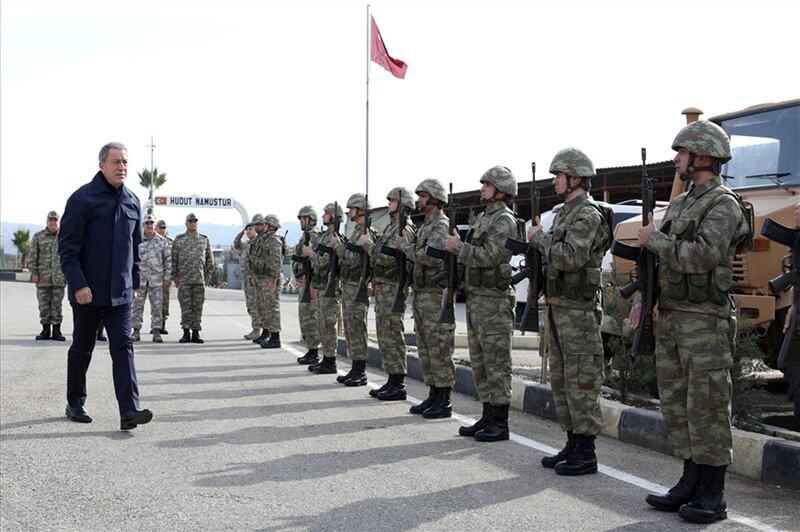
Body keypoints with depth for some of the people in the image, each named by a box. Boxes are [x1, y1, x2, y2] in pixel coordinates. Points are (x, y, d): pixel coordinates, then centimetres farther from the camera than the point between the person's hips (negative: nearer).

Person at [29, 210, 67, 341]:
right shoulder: (38, 237, 7)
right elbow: (32, 256, 5)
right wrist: (34, 273, -4)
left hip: (59, 277, 0)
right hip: (43, 277, 0)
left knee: (57, 305, 1)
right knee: (44, 305, 3)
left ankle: (56, 331, 6)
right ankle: (45, 330, 11)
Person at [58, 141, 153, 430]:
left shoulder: (132, 201, 9)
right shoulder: (83, 198, -9)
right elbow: (67, 246, -11)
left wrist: (134, 282, 17)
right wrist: (78, 284, -18)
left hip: (120, 292, 4)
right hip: (88, 292, -4)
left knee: (123, 347, -5)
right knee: (82, 348, 9)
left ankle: (129, 410, -12)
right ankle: (75, 404, 26)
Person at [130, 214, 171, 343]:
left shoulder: (162, 241, 4)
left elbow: (168, 260, 8)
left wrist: (166, 278, 4)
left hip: (156, 280, 0)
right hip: (139, 279, 0)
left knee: (157, 307, 1)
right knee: (137, 306, 3)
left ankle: (156, 332, 6)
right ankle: (136, 331, 11)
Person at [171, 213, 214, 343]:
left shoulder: (204, 239, 9)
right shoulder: (178, 239, 5)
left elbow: (209, 259, 11)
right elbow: (173, 259, 5)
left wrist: (208, 275, 4)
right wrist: (174, 276, -1)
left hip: (200, 279, 1)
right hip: (183, 279, -1)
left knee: (198, 307, 2)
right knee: (185, 307, 1)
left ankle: (196, 333, 8)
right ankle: (186, 333, 6)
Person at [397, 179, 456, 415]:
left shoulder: (442, 225, -12)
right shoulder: (426, 225, 19)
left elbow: (430, 257, -24)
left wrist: (406, 246, -11)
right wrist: (407, 245, 6)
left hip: (436, 295, -10)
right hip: (420, 294, 10)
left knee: (439, 350, -6)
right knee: (425, 349, 12)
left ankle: (444, 402, 0)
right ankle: (433, 396, 20)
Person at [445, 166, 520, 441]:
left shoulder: (504, 220, -12)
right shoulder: (482, 217, 17)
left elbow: (488, 256, -23)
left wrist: (458, 246, -13)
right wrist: (457, 245, 5)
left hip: (494, 301, -10)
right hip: (474, 297, 10)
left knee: (496, 362, -6)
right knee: (479, 361, 12)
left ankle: (500, 423, -1)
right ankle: (488, 416, 19)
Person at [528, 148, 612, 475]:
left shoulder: (588, 215, -13)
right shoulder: (565, 213, 18)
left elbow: (569, 258, -26)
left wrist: (539, 238, -14)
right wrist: (540, 239, 7)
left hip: (578, 310, -10)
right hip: (557, 307, 10)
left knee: (581, 380, -5)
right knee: (561, 379, 13)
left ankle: (586, 454, 0)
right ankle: (573, 445, 22)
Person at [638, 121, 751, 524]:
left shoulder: (724, 205, -10)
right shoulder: (678, 204, 17)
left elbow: (701, 257, -25)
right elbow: (661, 260, 22)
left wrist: (654, 238, -13)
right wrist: (642, 300, 11)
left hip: (705, 323, -9)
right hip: (670, 319, 9)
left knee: (707, 407, -5)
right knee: (676, 404, 11)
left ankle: (712, 496, 2)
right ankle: (691, 483, 20)